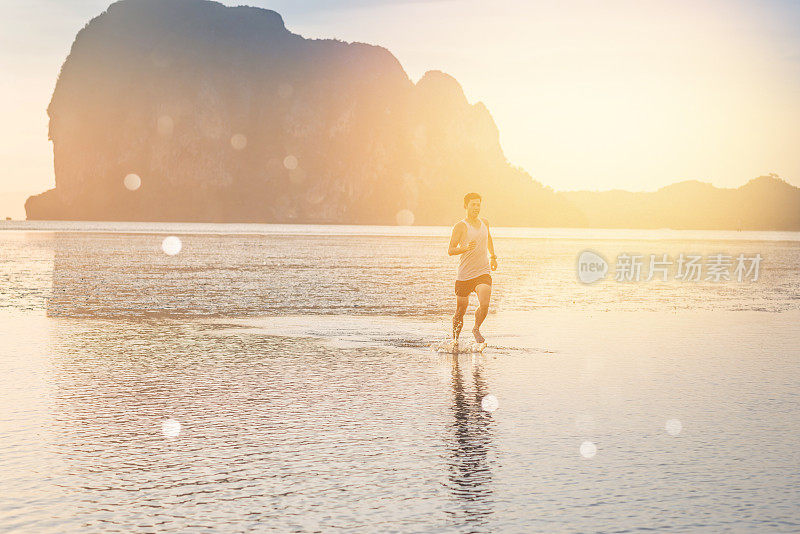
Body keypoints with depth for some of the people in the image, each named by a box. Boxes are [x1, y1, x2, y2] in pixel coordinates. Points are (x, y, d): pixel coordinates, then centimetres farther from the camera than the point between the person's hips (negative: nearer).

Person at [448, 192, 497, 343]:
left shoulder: (484, 223, 10)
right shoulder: (460, 226, -7)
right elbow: (450, 250, -11)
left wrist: (493, 256, 40)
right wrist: (466, 248, -28)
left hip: (483, 273, 3)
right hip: (464, 274, -3)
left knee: (484, 305, -20)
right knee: (460, 311, 5)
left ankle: (476, 329, 7)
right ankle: (455, 337, 31)